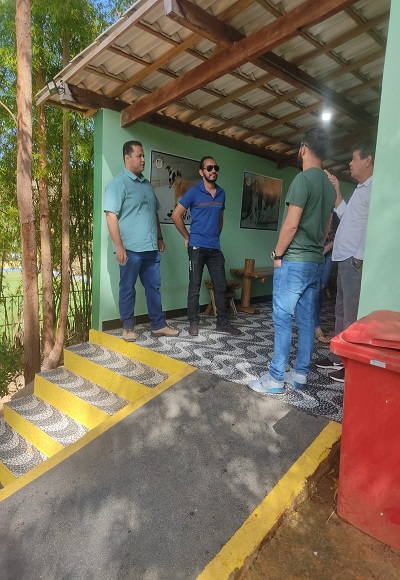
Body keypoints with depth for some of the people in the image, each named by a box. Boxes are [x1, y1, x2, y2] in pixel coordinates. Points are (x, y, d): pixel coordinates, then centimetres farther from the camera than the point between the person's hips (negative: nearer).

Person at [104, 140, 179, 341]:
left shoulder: (147, 184, 18)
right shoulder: (118, 183, -5)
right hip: (131, 249, -7)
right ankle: (128, 327, 15)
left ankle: (158, 325, 19)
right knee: (128, 288, 4)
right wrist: (119, 246, -19)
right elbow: (111, 216, -13)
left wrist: (159, 238, 20)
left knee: (153, 287, 10)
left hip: (151, 248, 7)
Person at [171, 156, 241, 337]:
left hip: (215, 248, 5)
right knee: (195, 287, 1)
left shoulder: (221, 193, 11)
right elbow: (176, 215, -3)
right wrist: (187, 237, -1)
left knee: (221, 286, 7)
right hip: (197, 247, -5)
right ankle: (193, 323, 12)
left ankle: (223, 322, 18)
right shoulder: (194, 192, -4)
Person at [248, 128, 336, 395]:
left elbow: (291, 224, -17)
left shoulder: (303, 179, -12)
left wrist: (278, 254, -7)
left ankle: (276, 378, 3)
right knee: (307, 320, 10)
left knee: (283, 319, -4)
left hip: (294, 262, -8)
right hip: (316, 262, 9)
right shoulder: (329, 185, 14)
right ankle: (300, 374, 20)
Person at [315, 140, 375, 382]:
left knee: (353, 316, -5)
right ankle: (338, 358, 26)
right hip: (345, 260, 10)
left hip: (356, 262, -10)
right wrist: (337, 192, 21)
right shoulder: (361, 188, 20)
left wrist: (359, 258, -21)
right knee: (342, 312, 15)